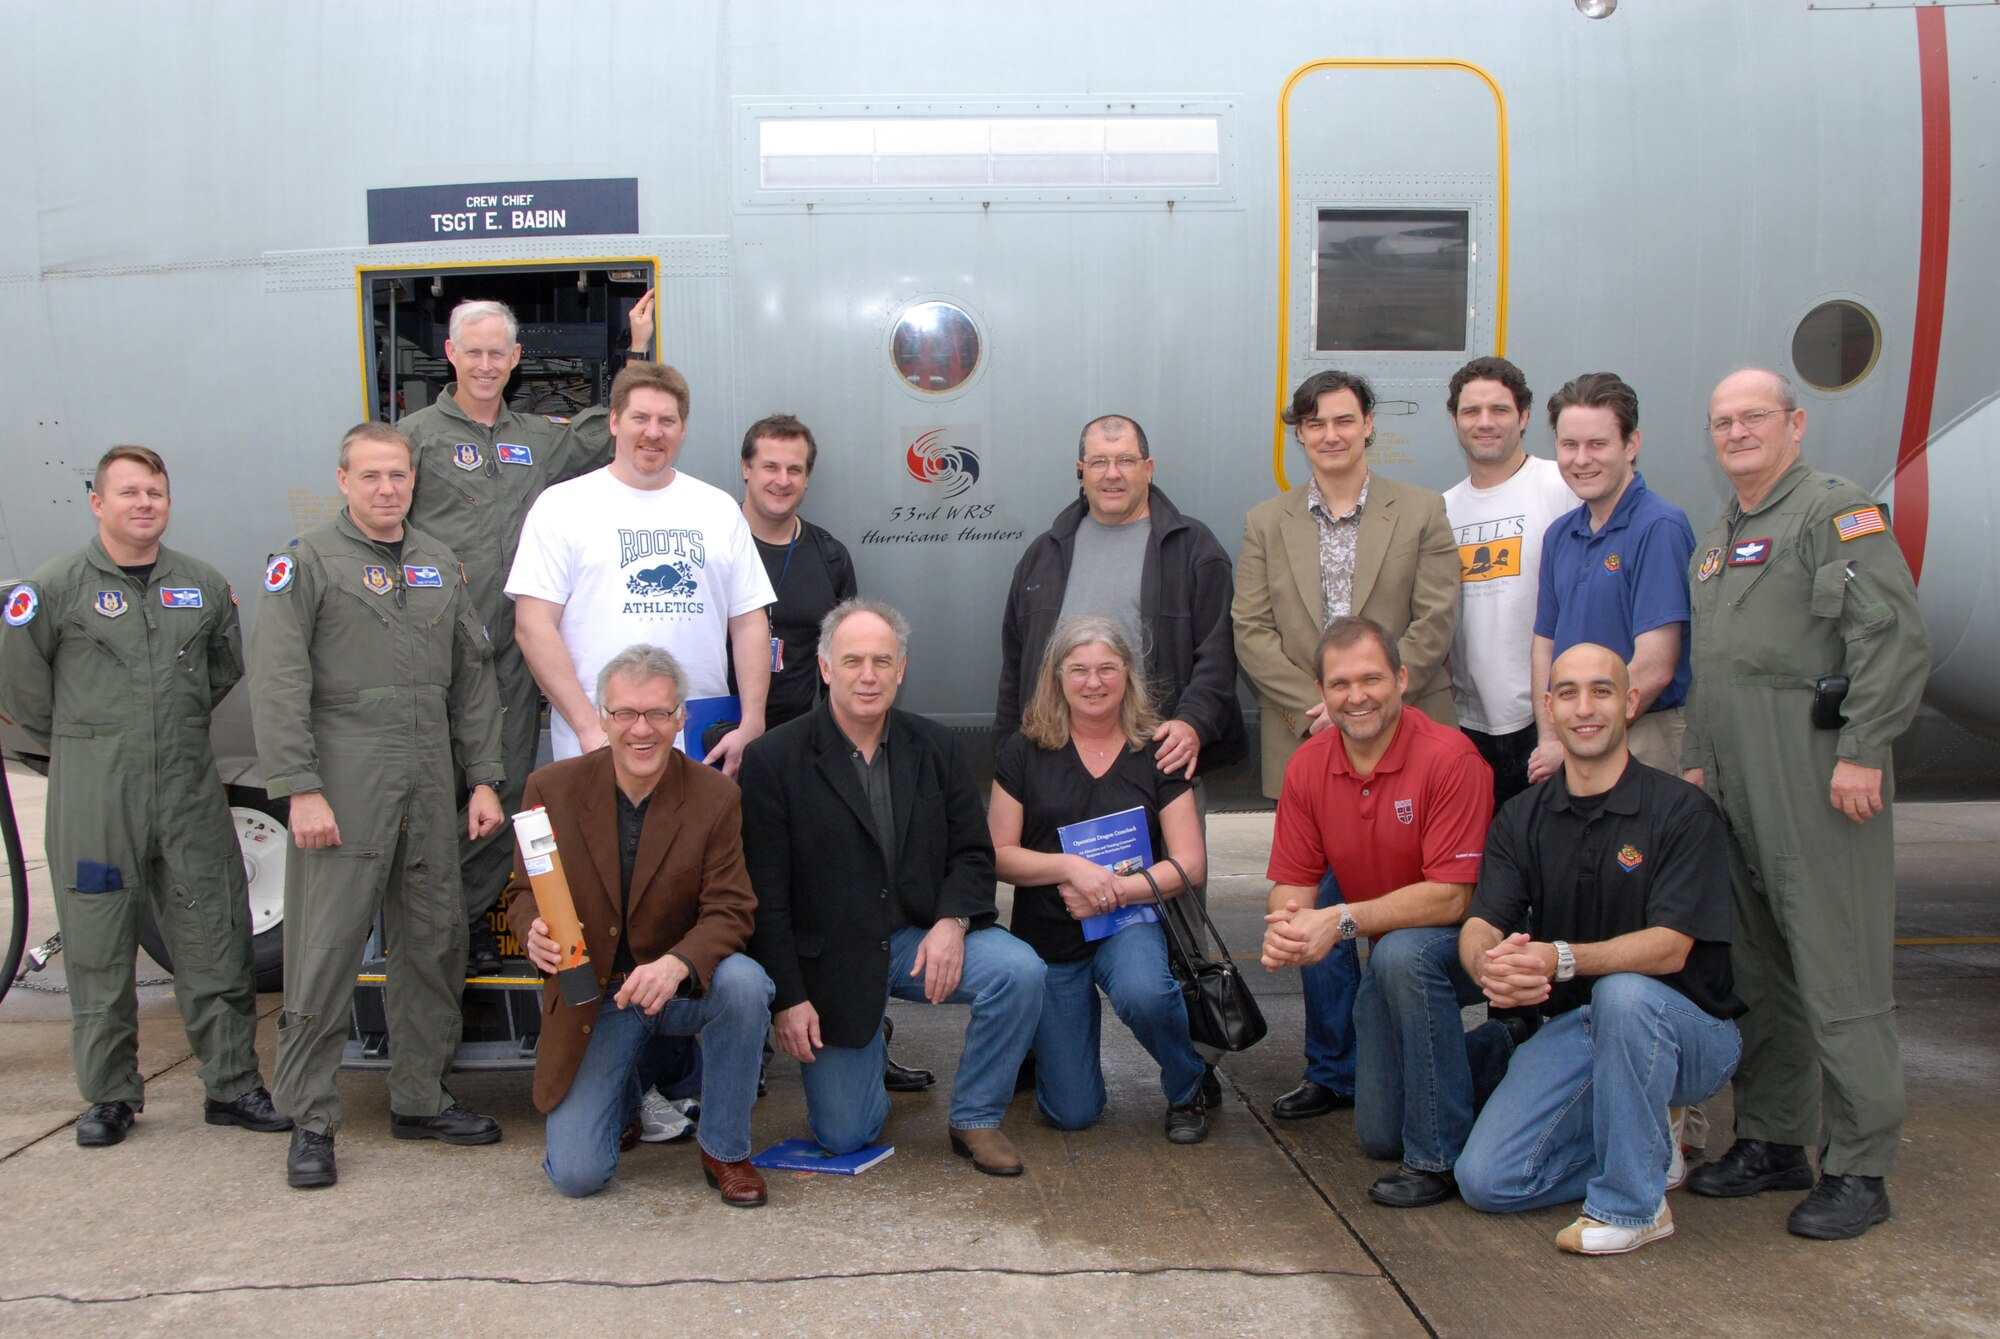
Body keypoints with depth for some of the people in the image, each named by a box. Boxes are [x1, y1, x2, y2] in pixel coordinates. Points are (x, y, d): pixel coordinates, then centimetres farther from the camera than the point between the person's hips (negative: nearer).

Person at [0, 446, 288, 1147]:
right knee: (99, 947, 5)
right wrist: (81, 742, 10)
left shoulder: (204, 585, 9)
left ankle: (232, 1085, 14)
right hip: (93, 792, -3)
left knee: (216, 938, 4)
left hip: (189, 782, 3)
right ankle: (110, 1094, 18)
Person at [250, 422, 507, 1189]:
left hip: (430, 785, 5)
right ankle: (310, 1121, 8)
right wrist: (299, 788, -15)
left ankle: (420, 1100, 22)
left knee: (434, 945, 9)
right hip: (344, 783, -5)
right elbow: (277, 685, -7)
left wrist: (484, 778, 9)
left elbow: (474, 678, 16)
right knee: (326, 952, -4)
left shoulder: (440, 566, 16)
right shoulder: (308, 561, 0)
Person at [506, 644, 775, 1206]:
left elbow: (730, 911, -13)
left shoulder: (715, 796, -10)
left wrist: (676, 964, -34)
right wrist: (535, 931, -23)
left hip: (680, 988, 0)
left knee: (743, 983, -35)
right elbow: (524, 892, 2)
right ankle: (625, 1088, 28)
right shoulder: (553, 788, -6)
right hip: (590, 998, 1)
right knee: (576, 1175, -10)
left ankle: (725, 1151, -10)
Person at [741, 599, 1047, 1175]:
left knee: (1020, 971, -25)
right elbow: (764, 895, -9)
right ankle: (864, 1046, 32)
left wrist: (951, 920, -16)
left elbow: (973, 852, 5)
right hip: (830, 959, -3)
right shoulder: (773, 759, -9)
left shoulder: (935, 747, 3)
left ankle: (976, 1119, -3)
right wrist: (787, 999, -12)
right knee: (845, 1137, -3)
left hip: (920, 937, 3)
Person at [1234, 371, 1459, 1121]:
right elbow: (1251, 631, 2)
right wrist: (1313, 709, -9)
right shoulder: (1266, 524, 10)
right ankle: (1333, 1070, 19)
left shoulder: (1421, 512, 5)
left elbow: (1435, 622, -4)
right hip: (1307, 745, 2)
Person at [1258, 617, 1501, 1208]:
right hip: (1388, 961, 6)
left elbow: (1450, 897, -28)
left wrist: (1342, 921, -36)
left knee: (1402, 953, -40)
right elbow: (1293, 881, -6)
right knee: (1379, 1135, 9)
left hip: (1469, 942, -6)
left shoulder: (1449, 756, -25)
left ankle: (1439, 1156, -21)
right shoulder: (1307, 766, -8)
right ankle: (1494, 1048, 34)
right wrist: (1286, 926, -30)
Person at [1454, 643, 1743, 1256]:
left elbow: (1670, 947, -22)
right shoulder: (1522, 819, 2)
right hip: (1573, 1031, 4)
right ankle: (1652, 1140, 14)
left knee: (1623, 993, -39)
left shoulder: (1682, 810, -12)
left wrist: (1560, 959, -39)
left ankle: (1632, 1204, -18)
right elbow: (1480, 927, -8)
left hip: (1685, 1028, -4)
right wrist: (1491, 966, -34)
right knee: (1487, 1180, -11)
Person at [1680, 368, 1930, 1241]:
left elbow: (1894, 635, -16)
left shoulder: (1838, 510, -5)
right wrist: (1699, 763, 19)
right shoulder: (1716, 539, 21)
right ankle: (1772, 1141, 25)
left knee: (1839, 979, -5)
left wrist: (1863, 753, -20)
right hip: (1735, 791, 9)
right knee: (1756, 974, 14)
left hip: (1817, 783, -9)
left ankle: (1857, 1169, 4)